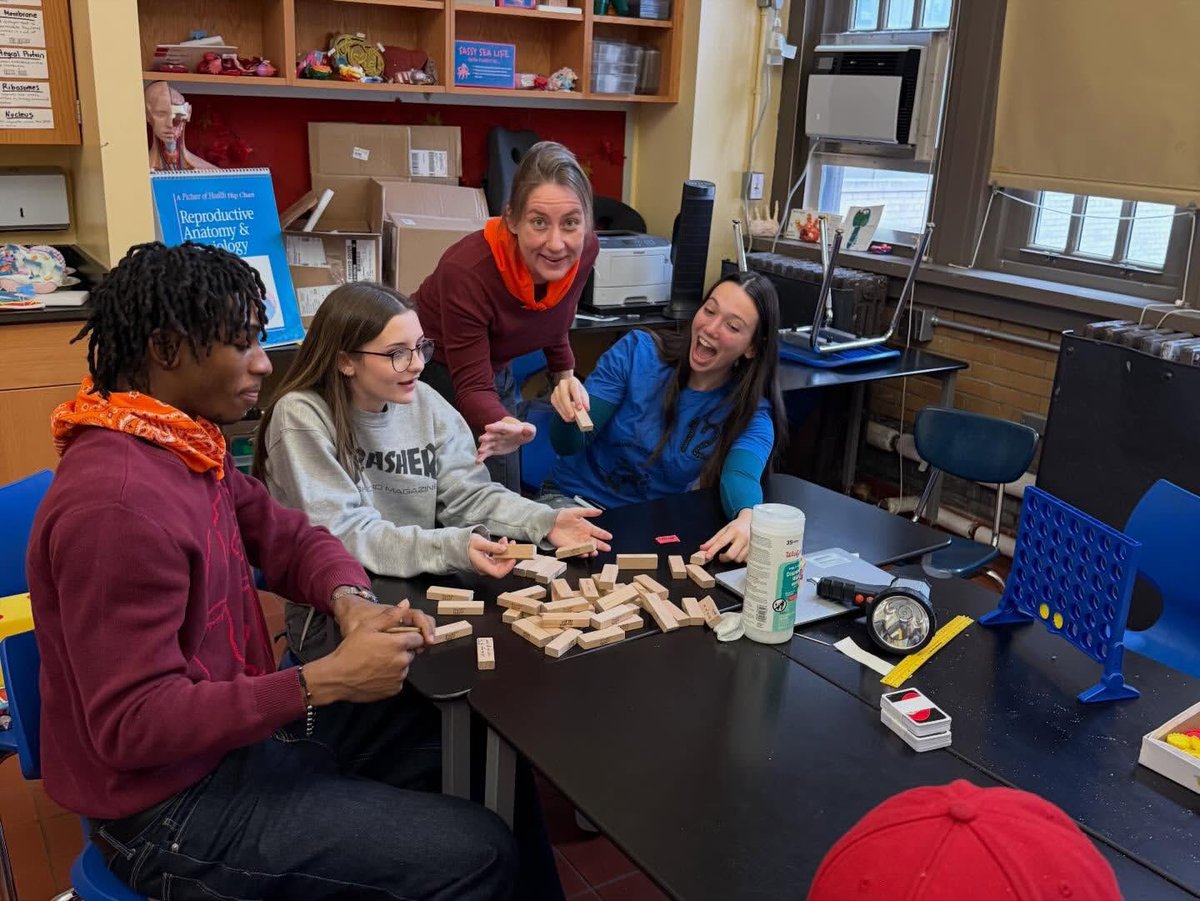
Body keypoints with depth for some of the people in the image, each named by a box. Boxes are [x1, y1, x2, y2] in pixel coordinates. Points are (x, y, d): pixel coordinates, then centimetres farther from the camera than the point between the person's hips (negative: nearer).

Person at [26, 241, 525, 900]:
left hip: (234, 728, 9)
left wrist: (350, 600, -13)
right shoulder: (116, 502, -30)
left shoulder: (187, 444, 1)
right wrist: (326, 681, -29)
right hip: (176, 805, -9)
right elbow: (135, 724, -29)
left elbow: (286, 536, 9)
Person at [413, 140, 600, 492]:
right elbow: (472, 386, -32)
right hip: (432, 372, -5)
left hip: (497, 371, 5)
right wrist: (504, 424, -50)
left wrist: (564, 373, -4)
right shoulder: (467, 269, -35)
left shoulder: (585, 251, -18)